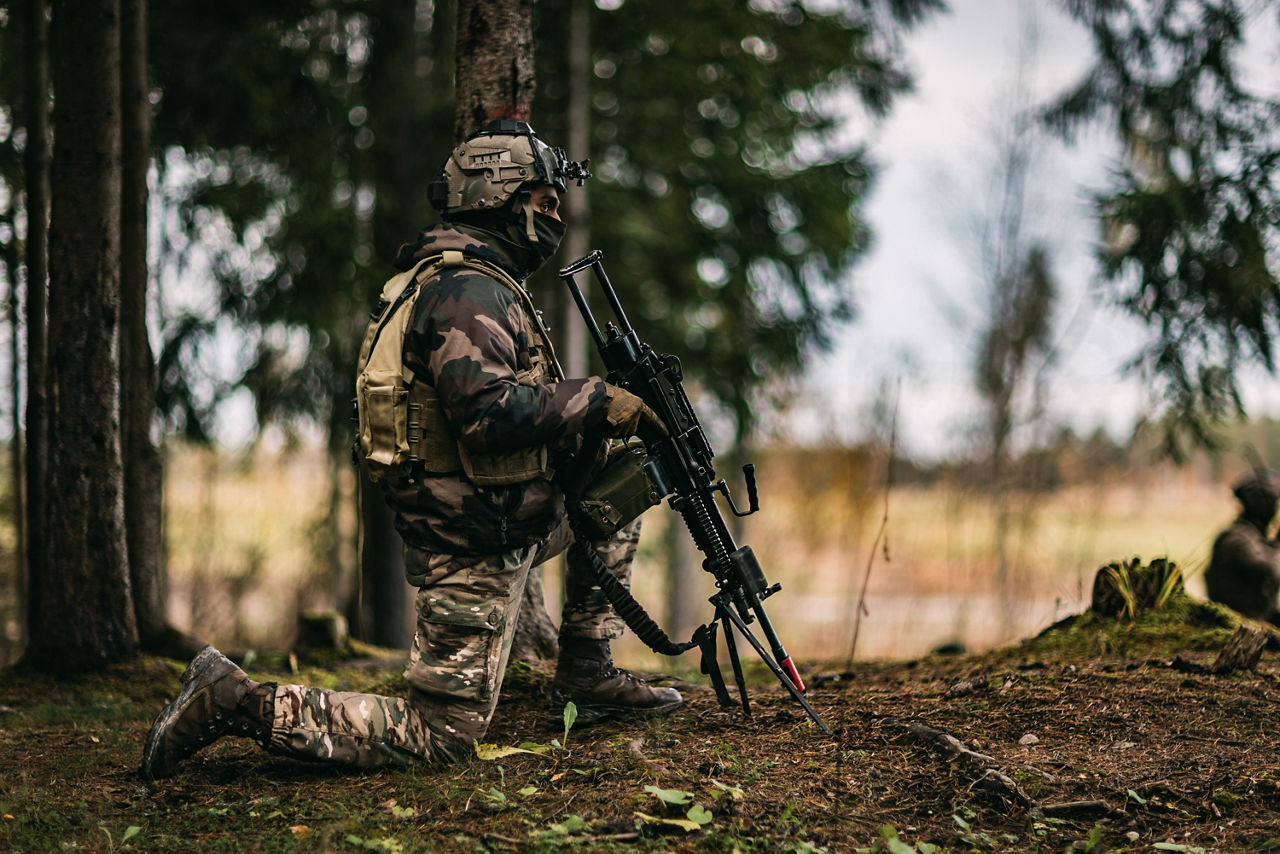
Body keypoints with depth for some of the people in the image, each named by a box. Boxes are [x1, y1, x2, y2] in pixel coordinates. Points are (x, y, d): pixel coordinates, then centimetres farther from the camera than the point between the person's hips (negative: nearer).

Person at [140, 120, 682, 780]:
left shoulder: (483, 286, 16)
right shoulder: (470, 292, -18)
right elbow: (486, 411, -31)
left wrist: (589, 414, 8)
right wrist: (598, 403, -22)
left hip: (507, 520, 10)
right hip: (475, 546, -10)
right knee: (439, 736, -6)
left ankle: (587, 678, 22)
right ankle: (237, 702, -6)